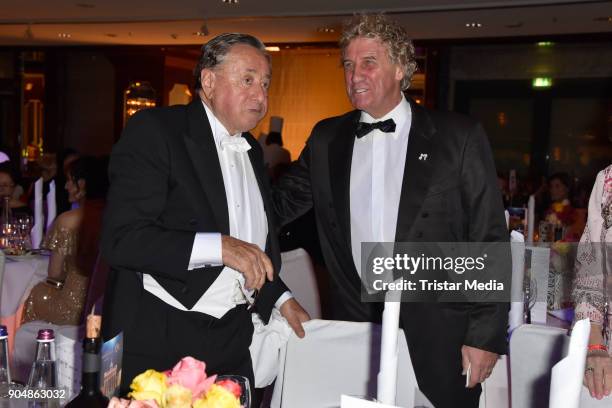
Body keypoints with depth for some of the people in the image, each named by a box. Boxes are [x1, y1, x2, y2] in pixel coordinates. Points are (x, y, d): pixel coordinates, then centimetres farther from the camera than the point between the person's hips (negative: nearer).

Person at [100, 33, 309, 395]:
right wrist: (219, 246, -25)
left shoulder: (252, 151, 14)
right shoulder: (154, 130, -10)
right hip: (156, 340, -6)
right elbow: (121, 239, -20)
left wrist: (281, 298, 13)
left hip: (231, 339, 7)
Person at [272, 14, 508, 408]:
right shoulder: (327, 139, 6)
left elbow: (490, 241, -5)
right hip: (355, 328, 3)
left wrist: (486, 335, -8)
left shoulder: (459, 136, -5)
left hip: (439, 336, -3)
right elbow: (281, 202, 11)